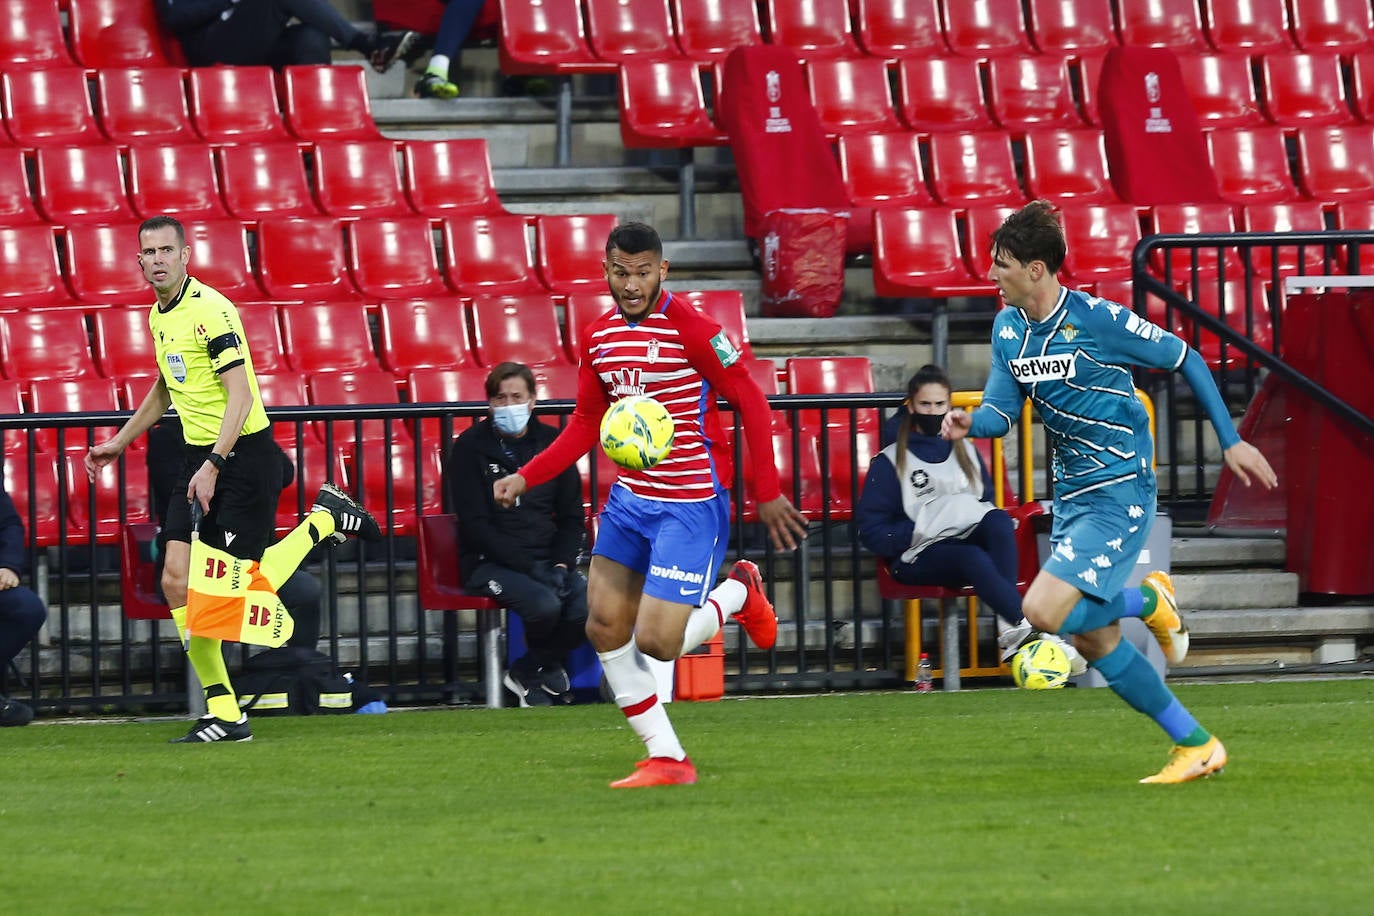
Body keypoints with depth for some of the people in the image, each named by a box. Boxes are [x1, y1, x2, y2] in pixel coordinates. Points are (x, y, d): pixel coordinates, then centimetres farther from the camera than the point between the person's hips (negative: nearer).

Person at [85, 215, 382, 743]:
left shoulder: (211, 311, -17)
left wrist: (214, 466, -27)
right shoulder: (159, 317, 11)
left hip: (243, 455, -8)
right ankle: (224, 715, 0)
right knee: (176, 580, -4)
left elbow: (240, 394, -21)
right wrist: (119, 443, 30)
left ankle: (326, 519, 15)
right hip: (199, 458, 8)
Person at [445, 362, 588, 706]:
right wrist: (528, 566, -18)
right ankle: (547, 668, 2)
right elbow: (475, 524, -8)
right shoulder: (470, 447, -1)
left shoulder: (551, 443, 12)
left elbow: (572, 516, 14)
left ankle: (527, 672, 1)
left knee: (588, 609, -27)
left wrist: (562, 563, -7)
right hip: (490, 561, -4)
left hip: (549, 558, 4)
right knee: (545, 605, -34)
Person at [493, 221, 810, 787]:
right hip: (629, 498, 7)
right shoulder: (599, 336, 6)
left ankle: (738, 594, 20)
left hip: (691, 504, -7)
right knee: (605, 628, 0)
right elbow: (586, 422, 16)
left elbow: (750, 401, -12)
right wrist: (526, 477, 6)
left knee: (656, 642, -11)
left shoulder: (690, 329, -15)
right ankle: (666, 758, 10)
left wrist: (767, 493, -14)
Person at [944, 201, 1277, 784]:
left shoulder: (1099, 320, -17)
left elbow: (1184, 360, -7)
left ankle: (1147, 601, 5)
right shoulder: (1008, 328, 4)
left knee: (1043, 611, -21)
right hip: (1072, 494, 8)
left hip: (1119, 494, -8)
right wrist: (970, 423, -19)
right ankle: (1197, 746, 20)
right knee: (1095, 644, 7)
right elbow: (1000, 410, 5)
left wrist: (1230, 441, -5)